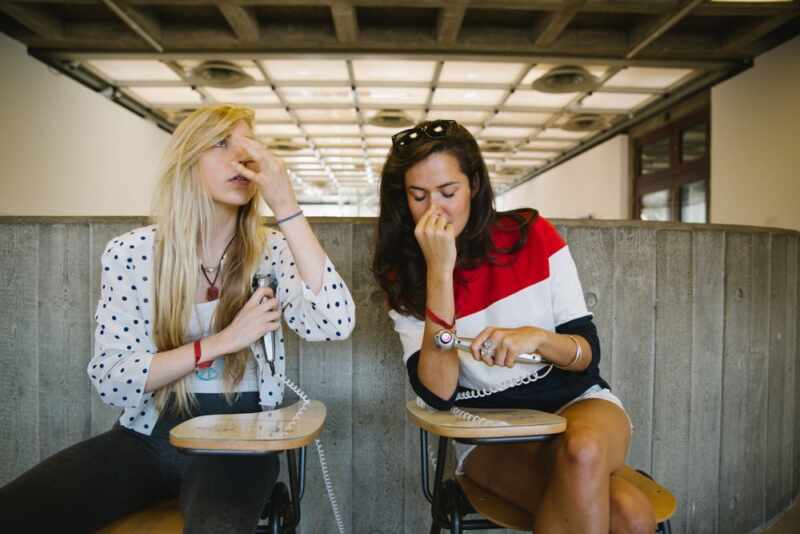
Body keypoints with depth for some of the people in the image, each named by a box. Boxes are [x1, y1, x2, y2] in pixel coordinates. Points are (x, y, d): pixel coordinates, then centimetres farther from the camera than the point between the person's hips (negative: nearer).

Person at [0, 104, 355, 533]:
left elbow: (335, 324, -22)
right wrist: (221, 341, -17)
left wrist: (286, 207, -24)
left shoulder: (272, 251, -3)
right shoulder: (130, 252, -3)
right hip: (149, 435, 2)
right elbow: (109, 379, -6)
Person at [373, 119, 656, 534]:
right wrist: (439, 270, -24)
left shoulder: (531, 235, -6)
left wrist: (535, 338, -29)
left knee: (582, 450, -34)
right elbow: (438, 394, -19)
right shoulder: (404, 279, -6)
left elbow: (588, 352, -5)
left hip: (576, 401, 2)